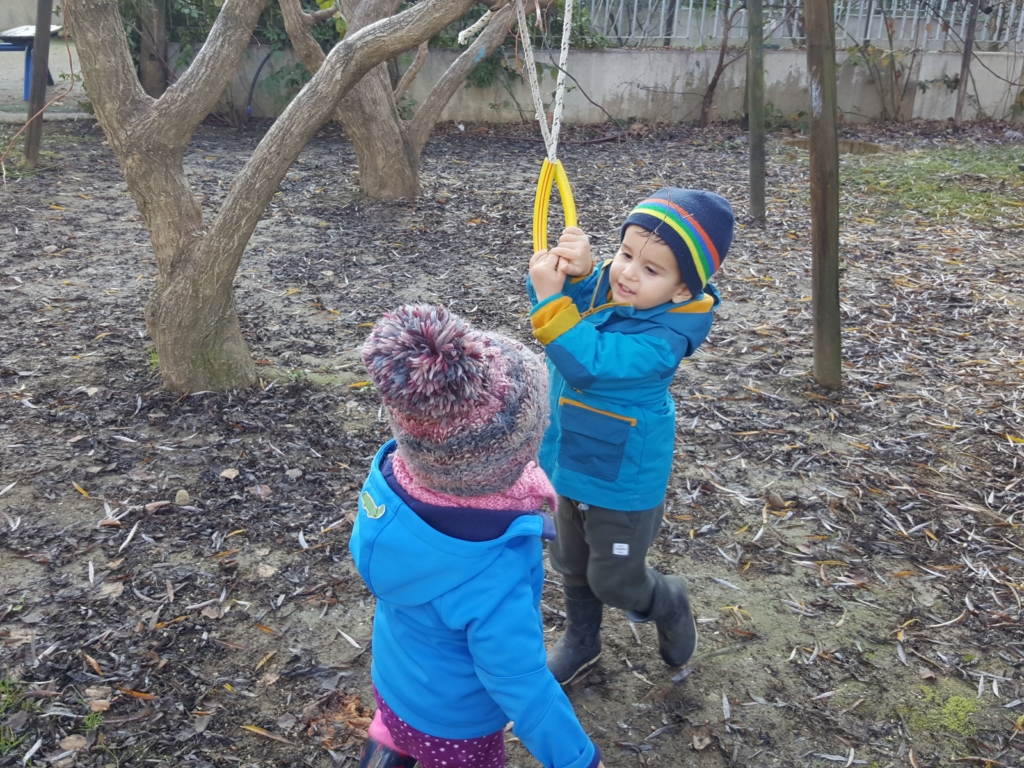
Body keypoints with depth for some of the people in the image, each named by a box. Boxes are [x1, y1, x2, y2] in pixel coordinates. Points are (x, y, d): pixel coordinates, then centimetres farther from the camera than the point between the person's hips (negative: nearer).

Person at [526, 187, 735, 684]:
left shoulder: (664, 336, -31)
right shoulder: (605, 286, -10)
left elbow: (587, 362, -41)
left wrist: (552, 297, -44)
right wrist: (572, 272, -35)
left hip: (623, 480, -7)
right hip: (573, 461, 7)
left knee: (614, 581, 12)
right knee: (571, 565, 26)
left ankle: (670, 606, 46)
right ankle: (581, 641, 52)